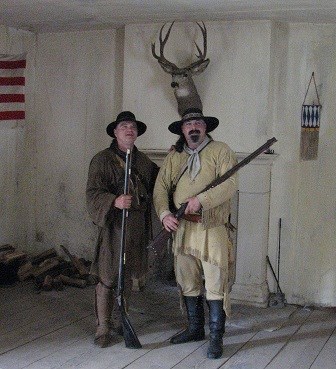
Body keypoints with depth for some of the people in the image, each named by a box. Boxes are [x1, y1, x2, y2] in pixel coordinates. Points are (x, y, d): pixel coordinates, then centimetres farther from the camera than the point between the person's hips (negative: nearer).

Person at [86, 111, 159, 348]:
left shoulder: (143, 161, 15)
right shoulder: (102, 160, -4)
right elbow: (93, 193, -12)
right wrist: (114, 201, -30)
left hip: (137, 228, 6)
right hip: (113, 226, -6)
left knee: (127, 277, 15)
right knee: (107, 279, -3)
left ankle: (120, 320, 29)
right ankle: (103, 328, 7)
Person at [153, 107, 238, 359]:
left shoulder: (220, 151, 1)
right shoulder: (174, 157, 14)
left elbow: (230, 185, -11)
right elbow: (161, 188, 9)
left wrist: (201, 200, -20)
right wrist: (165, 213, -8)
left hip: (212, 229, -4)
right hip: (182, 229, 5)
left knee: (215, 286, -3)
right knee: (188, 284, 14)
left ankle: (216, 338, 7)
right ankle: (195, 329, 29)